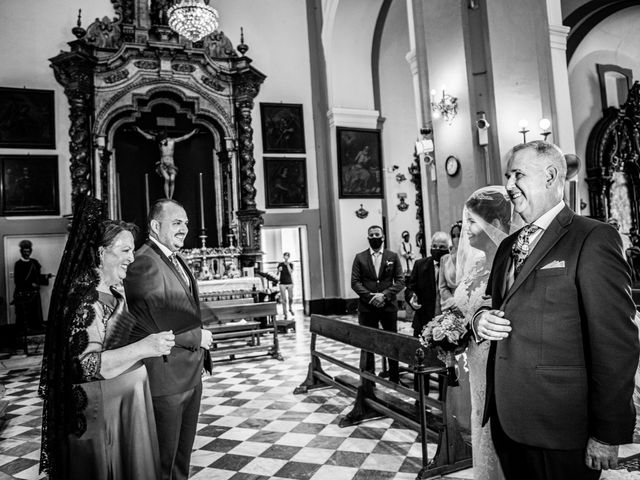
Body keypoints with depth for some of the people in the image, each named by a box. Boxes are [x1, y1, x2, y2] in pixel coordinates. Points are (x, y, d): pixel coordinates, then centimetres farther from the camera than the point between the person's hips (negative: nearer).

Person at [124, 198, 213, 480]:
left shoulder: (177, 260, 12)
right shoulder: (144, 262, -19)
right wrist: (198, 338, -15)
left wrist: (200, 354, 8)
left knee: (183, 454, 23)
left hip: (191, 375, 9)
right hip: (165, 377, -9)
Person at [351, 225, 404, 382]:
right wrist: (370, 296, -13)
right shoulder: (360, 257, 6)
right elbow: (355, 282, 0)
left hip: (389, 306, 1)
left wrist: (385, 295, -13)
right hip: (366, 307, 0)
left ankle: (394, 378, 21)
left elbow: (400, 281, 1)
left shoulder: (393, 256, 6)